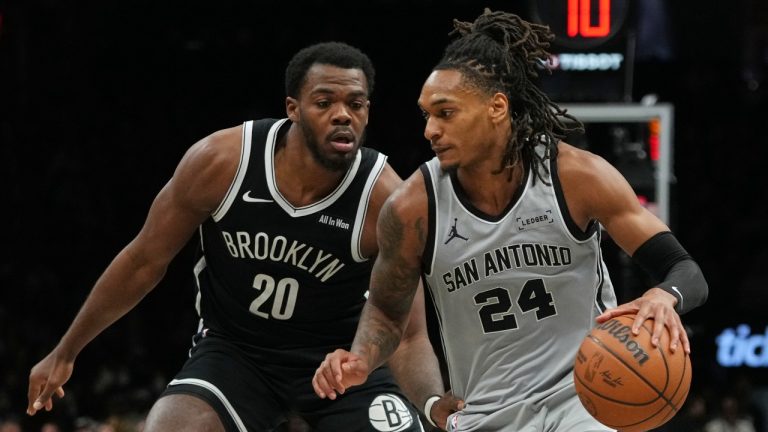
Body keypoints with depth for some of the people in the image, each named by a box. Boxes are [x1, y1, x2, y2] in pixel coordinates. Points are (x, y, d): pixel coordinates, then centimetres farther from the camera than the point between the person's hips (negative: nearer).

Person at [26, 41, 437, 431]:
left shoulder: (386, 199, -22)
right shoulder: (220, 161, -19)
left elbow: (408, 338, -18)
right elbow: (144, 261, -4)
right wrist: (65, 353, 5)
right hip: (234, 349, 0)